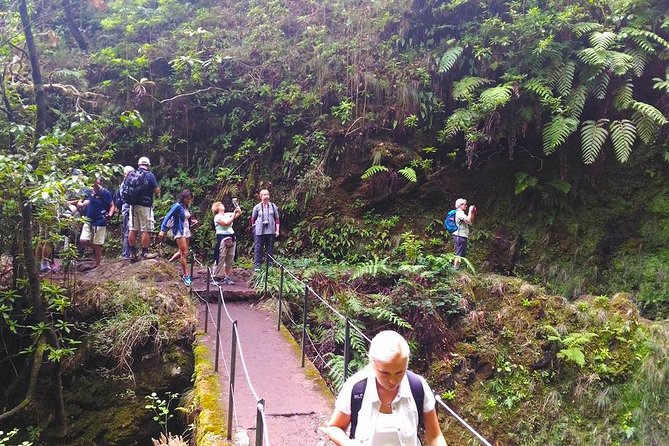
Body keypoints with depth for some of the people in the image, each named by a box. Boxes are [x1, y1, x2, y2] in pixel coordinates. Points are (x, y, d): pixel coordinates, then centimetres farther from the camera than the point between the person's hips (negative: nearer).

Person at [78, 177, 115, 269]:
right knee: (83, 240, -7)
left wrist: (110, 214, -22)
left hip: (100, 221, -4)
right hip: (88, 220, 4)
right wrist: (82, 204, -16)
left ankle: (96, 264, 12)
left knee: (97, 244, 0)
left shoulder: (105, 193, -7)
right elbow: (79, 203, 8)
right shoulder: (88, 192, 4)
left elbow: (112, 206, -3)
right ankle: (95, 250, 23)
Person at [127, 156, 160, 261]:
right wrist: (155, 191, 13)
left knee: (132, 229, 8)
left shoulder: (131, 175, 7)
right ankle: (145, 253, -1)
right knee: (146, 230, -1)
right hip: (145, 205, -6)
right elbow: (157, 191, -8)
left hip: (133, 205, 6)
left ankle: (132, 253, 11)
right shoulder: (149, 175, -8)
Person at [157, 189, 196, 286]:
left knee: (184, 253, 12)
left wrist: (192, 221, -2)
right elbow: (167, 217, -14)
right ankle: (186, 275, -7)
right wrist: (162, 230, -21)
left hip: (187, 231, 8)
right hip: (179, 231, -7)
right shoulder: (177, 206, -11)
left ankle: (183, 273, 22)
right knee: (184, 253, -8)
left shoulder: (187, 207, 11)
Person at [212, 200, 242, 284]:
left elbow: (239, 213, 16)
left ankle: (226, 277, 11)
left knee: (230, 259, 5)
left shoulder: (227, 214, 15)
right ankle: (215, 277, -3)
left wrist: (236, 204, 8)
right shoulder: (217, 217, -5)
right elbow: (227, 223, -17)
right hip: (222, 238, -7)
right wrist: (234, 214, -14)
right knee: (220, 259, -8)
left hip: (231, 238, 7)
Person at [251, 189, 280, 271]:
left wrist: (277, 230, 5)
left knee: (270, 249, 7)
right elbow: (253, 219, 11)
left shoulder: (273, 206, 6)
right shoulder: (257, 207, 2)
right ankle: (257, 266, 3)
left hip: (271, 231, 2)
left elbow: (276, 219, 9)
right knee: (259, 249, -1)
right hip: (259, 232, -2)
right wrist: (254, 228, 4)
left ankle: (270, 265, 15)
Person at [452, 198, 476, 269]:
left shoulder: (461, 213, 20)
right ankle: (455, 268, -12)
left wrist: (473, 213, 12)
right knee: (459, 254, -11)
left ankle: (455, 267, 13)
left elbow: (471, 222, 21)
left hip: (462, 236, 11)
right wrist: (470, 210, -14)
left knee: (462, 254, 12)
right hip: (459, 236, -11)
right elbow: (468, 221, -24)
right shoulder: (459, 213, -12)